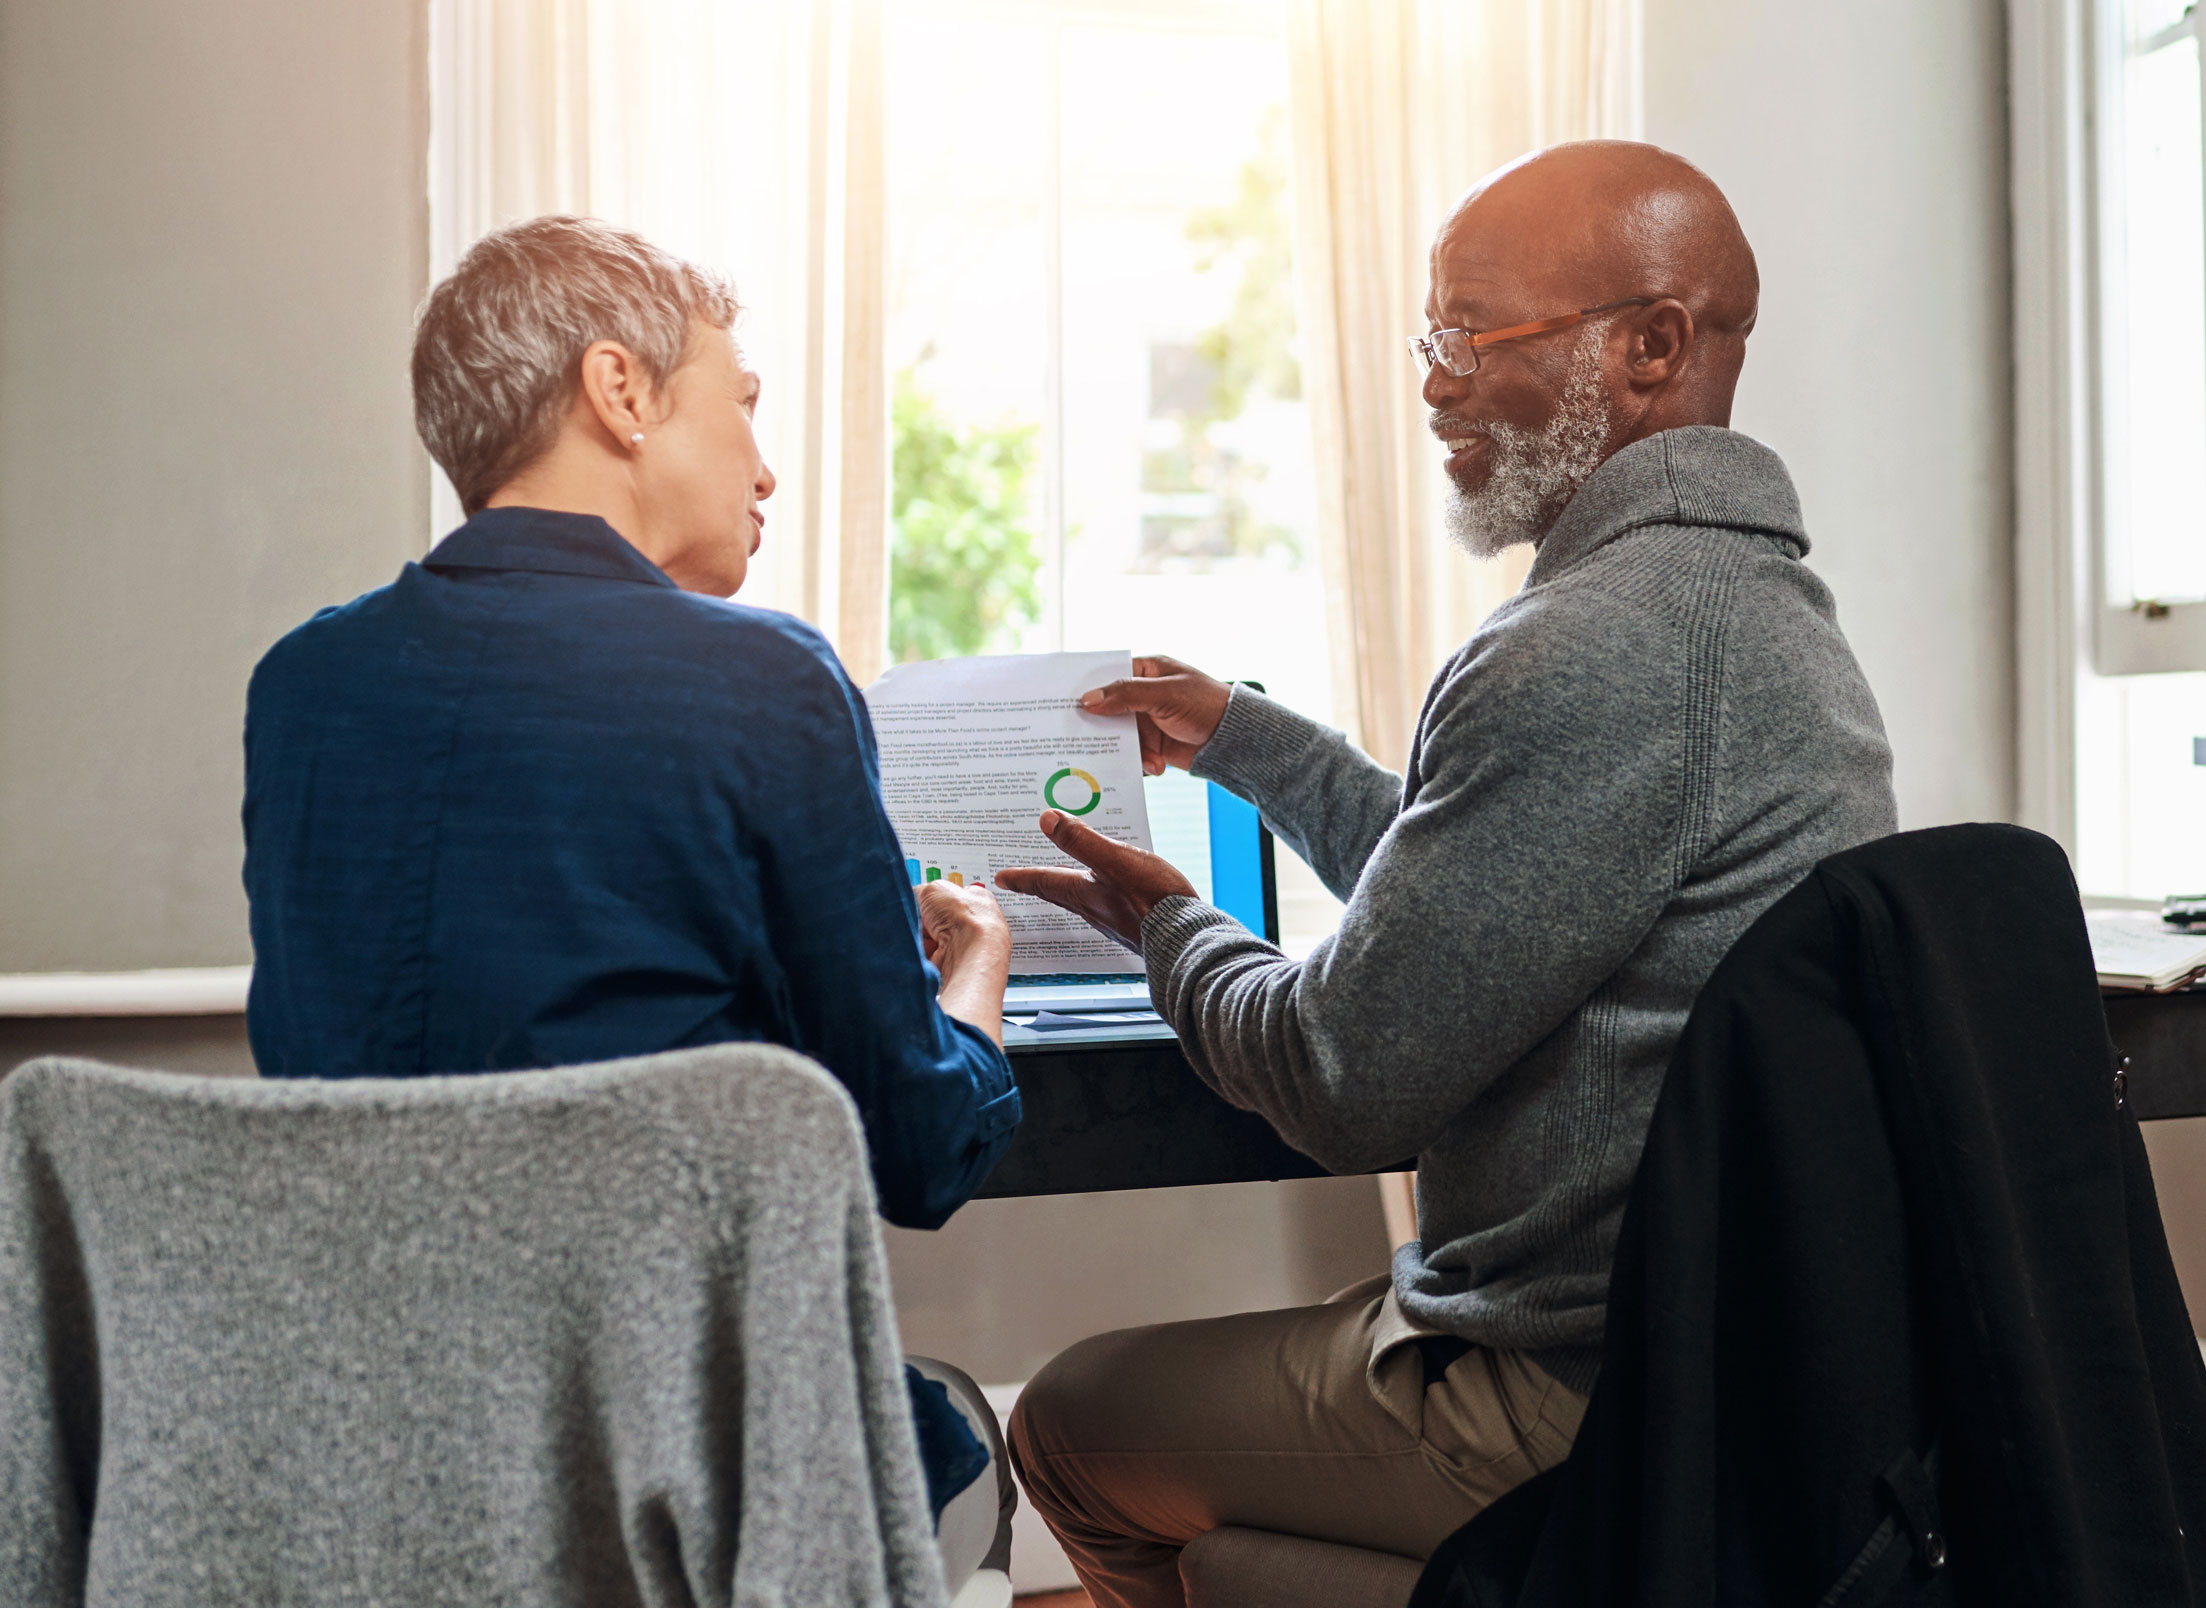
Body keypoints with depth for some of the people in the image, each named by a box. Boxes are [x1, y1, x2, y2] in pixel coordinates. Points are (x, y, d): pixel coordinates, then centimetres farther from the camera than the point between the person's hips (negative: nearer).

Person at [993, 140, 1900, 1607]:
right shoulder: (1759, 595, 10)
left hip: (1589, 1408, -10)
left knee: (1074, 1423, 9)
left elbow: (1344, 1081, -22)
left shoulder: (1594, 651, -26)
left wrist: (1170, 926, -2)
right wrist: (1241, 738, 24)